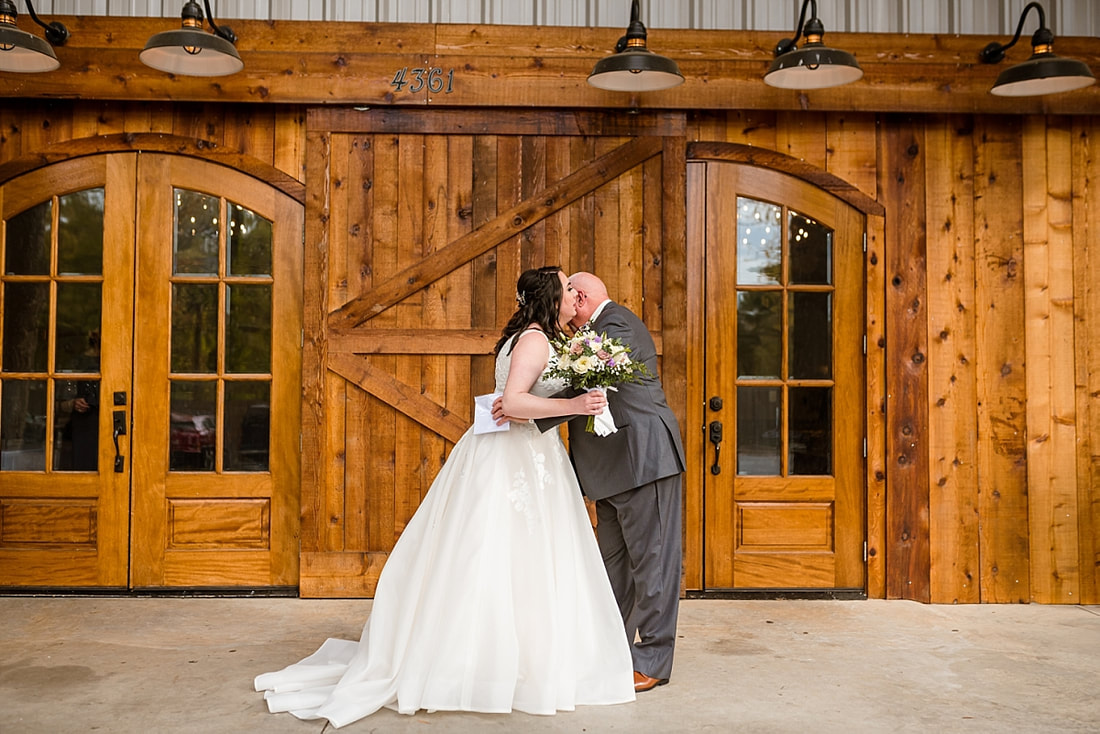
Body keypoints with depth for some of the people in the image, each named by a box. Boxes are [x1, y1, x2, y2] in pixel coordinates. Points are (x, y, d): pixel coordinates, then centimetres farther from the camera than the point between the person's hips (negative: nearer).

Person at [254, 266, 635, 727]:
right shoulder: (534, 340, -16)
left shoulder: (537, 338, 16)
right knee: (495, 561, -3)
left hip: (523, 460, 10)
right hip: (509, 461, -10)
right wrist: (573, 405, -29)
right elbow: (513, 401, -27)